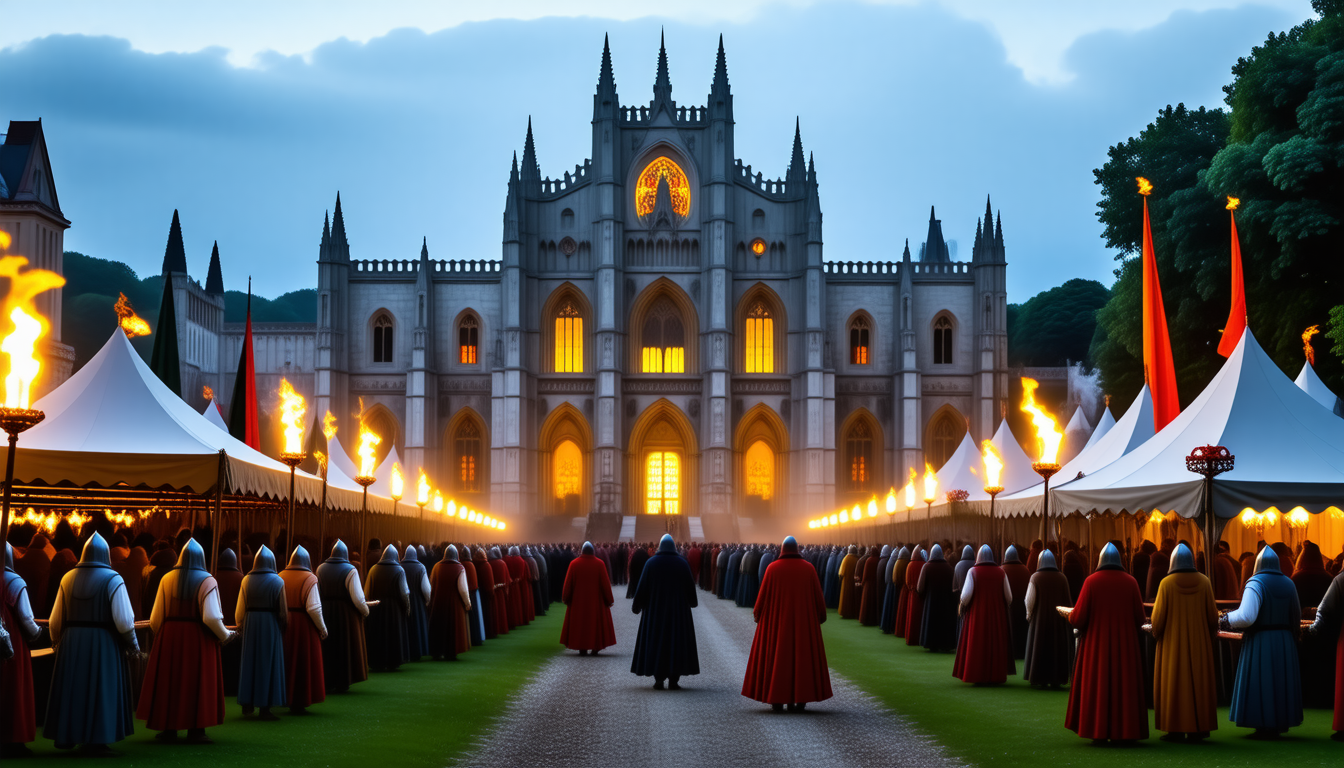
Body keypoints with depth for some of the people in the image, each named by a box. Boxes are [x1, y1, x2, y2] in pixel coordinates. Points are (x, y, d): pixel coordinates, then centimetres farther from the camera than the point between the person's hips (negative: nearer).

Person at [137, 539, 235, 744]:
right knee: (197, 682, 4)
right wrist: (225, 635, 0)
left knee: (169, 682, 11)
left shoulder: (167, 579, 3)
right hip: (198, 639, -3)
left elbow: (156, 617, 2)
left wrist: (159, 633, 22)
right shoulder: (207, 581, -8)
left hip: (169, 638, 3)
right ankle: (195, 730, 2)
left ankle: (168, 728, 13)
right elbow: (212, 617, -16)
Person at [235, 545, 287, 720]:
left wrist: (239, 626, 17)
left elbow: (240, 608, 4)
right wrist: (283, 625, 7)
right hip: (270, 625, -3)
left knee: (249, 662, 12)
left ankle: (247, 704, 16)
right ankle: (265, 707, -2)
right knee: (268, 664, 1)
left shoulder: (247, 580, 1)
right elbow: (283, 610, -7)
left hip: (250, 623, 3)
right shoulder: (277, 581, -6)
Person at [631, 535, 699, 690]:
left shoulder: (651, 563, -4)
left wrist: (637, 605, 10)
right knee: (677, 642, 5)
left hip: (655, 609, 0)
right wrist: (692, 602, 24)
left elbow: (642, 585, -2)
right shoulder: (682, 563, -2)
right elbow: (690, 585, 5)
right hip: (678, 610, 0)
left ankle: (658, 679, 0)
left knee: (656, 642, 5)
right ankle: (673, 679, 0)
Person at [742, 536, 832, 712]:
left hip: (777, 620, -1)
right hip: (803, 620, 1)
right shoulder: (808, 568, -2)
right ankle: (799, 700, 3)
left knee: (776, 658, 6)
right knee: (802, 658, 7)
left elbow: (763, 594, -2)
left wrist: (757, 613, 13)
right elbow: (818, 595, 1)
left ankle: (777, 700, 3)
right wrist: (821, 616, 15)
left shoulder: (773, 568, -6)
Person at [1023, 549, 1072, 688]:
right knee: (1057, 649, 10)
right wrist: (1067, 617, 13)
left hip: (1040, 619, -2)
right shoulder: (1062, 578, -1)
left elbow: (1029, 600, -11)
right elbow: (1068, 601, 3)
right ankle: (1056, 680, 9)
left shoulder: (1035, 577, -9)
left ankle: (1041, 680, 5)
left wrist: (1029, 614, 4)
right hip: (1058, 621, 2)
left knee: (1040, 648, 6)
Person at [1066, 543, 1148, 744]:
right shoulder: (1130, 582, -1)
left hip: (1097, 644, -1)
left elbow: (1078, 617, -8)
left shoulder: (1092, 581, -6)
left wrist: (1070, 616, 14)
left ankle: (1099, 733, 2)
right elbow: (1140, 618, 0)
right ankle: (1125, 731, 7)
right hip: (1125, 645, 1)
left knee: (1098, 687, 4)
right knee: (1124, 686, 8)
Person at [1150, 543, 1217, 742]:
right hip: (1199, 641, 2)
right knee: (1198, 682, 9)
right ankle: (1198, 728, 9)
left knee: (1173, 684, 3)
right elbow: (1212, 613, 1)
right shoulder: (1203, 582, -2)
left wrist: (1156, 632, 10)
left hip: (1173, 642, -2)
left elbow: (1158, 614, -8)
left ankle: (1176, 730, 1)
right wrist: (1212, 633, 17)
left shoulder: (1166, 583, -9)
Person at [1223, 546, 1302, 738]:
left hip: (1259, 643, -5)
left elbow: (1246, 616, -23)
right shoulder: (1288, 584, 6)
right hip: (1285, 642, 5)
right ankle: (1279, 724, 16)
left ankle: (1264, 727, -1)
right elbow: (1296, 617, 10)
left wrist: (1225, 620, -8)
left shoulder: (1255, 584, -12)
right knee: (1280, 683, 13)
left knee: (1259, 684, 0)